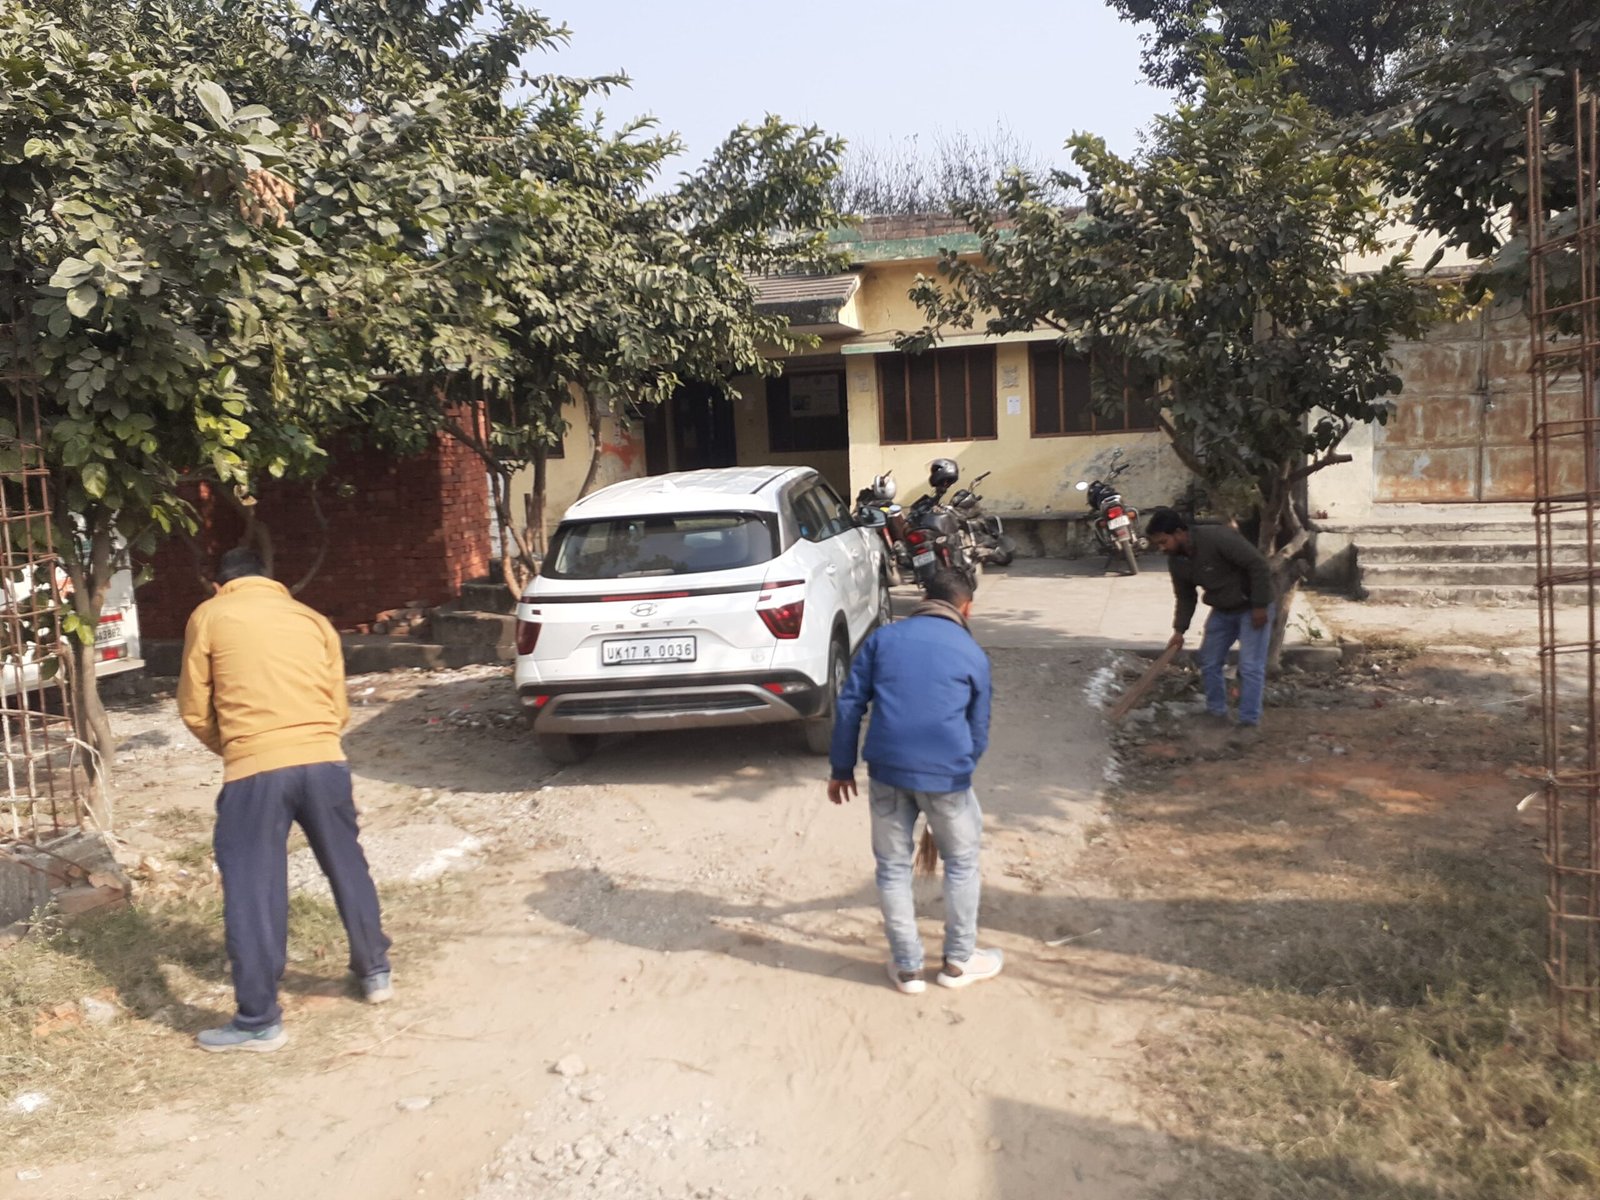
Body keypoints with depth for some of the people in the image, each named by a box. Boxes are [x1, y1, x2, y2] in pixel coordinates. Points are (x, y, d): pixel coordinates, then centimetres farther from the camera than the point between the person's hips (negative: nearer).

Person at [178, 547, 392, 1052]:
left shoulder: (209, 617, 9)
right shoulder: (311, 618, 18)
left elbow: (194, 711, 9)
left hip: (254, 770, -4)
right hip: (324, 760, 4)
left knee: (252, 892, 5)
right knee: (347, 869, 20)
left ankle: (259, 1020, 10)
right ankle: (375, 972, 35)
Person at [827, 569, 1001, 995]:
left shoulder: (883, 637, 9)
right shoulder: (972, 654, 7)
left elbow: (849, 705, 5)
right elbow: (978, 732, 12)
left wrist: (842, 768, 12)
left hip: (886, 768, 1)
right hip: (945, 772, -1)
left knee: (893, 867, 15)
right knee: (961, 862, 19)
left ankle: (907, 967, 23)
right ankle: (958, 961, 28)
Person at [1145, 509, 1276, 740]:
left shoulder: (1217, 538, -30)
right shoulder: (1176, 561, -6)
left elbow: (1258, 565, -27)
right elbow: (1185, 597, 7)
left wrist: (1260, 606, -25)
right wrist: (1179, 630, -2)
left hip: (1252, 607, -7)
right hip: (1223, 610, 7)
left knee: (1250, 667, -9)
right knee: (1209, 662, 10)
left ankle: (1250, 722, -2)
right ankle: (1216, 711, 26)